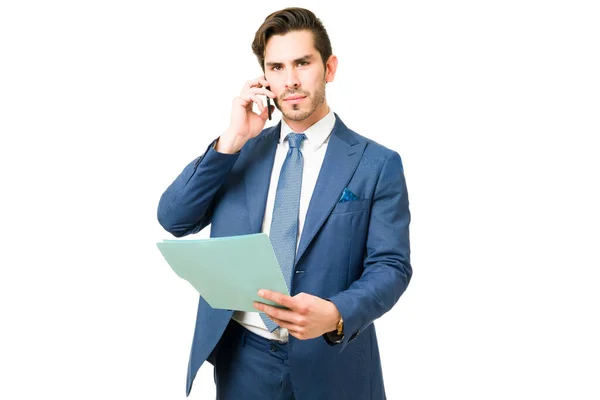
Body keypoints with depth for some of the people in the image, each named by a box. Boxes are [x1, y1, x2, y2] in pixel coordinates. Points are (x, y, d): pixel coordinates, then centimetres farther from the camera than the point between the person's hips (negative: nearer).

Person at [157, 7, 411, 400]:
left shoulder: (378, 163, -6)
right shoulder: (243, 150, 5)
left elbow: (390, 266, -9)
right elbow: (173, 219, -2)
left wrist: (335, 314, -28)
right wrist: (231, 142, -12)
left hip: (330, 361, -2)